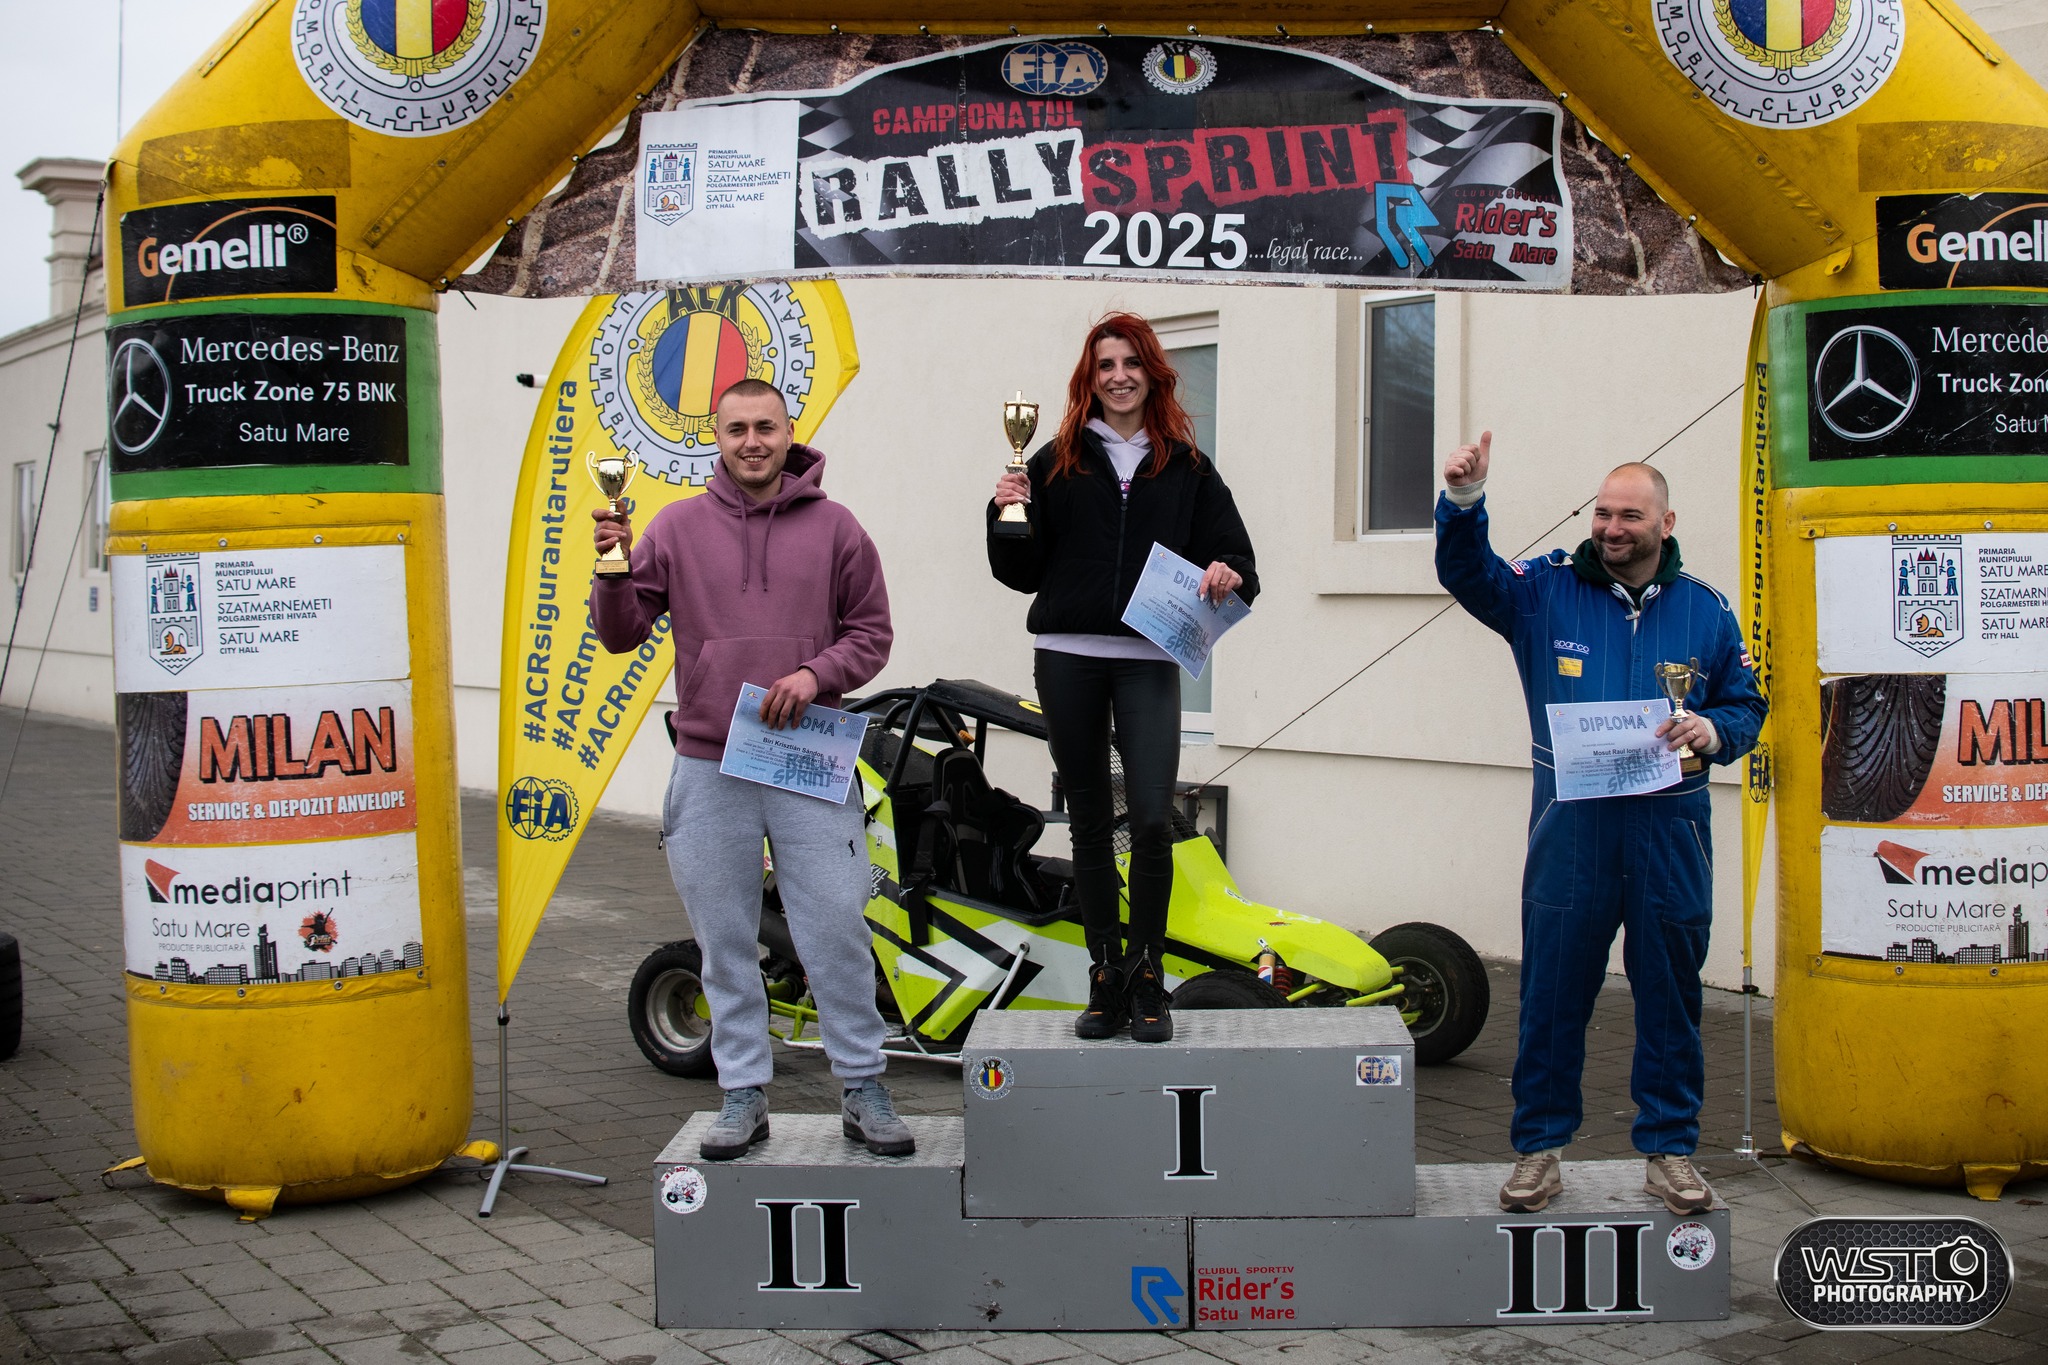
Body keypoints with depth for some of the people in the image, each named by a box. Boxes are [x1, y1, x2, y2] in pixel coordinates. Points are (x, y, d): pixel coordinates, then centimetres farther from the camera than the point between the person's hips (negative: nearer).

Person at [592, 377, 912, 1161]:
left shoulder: (833, 527, 5)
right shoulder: (679, 527, 7)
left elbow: (871, 633, 7)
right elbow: (621, 634, 7)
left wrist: (816, 674, -11)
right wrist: (614, 570, -11)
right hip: (709, 771, 1)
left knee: (837, 933, 0)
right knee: (725, 943, 7)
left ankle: (863, 1090, 13)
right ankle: (743, 1097, 18)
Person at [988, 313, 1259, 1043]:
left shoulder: (1186, 466, 10)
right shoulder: (1056, 463, 10)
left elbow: (1234, 554, 10)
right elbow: (1021, 571, 10)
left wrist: (1229, 574, -12)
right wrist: (1006, 516, -8)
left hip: (1149, 659, -1)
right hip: (1067, 656, 1)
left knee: (1152, 817, -13)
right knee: (1090, 822, 7)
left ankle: (1148, 975, 3)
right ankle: (1106, 978, 16)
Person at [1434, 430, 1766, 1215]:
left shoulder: (1705, 611, 10)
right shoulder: (1546, 590, 6)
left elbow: (1746, 706, 15)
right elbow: (1467, 573, -5)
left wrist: (1714, 731, -8)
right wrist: (1464, 502, -22)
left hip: (1670, 829, 1)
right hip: (1571, 824, -1)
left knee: (1670, 996, 8)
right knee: (1553, 993, 2)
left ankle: (1669, 1149, 21)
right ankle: (1539, 1147, 14)